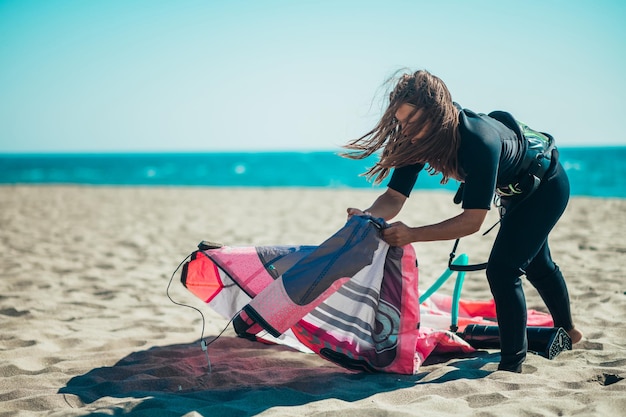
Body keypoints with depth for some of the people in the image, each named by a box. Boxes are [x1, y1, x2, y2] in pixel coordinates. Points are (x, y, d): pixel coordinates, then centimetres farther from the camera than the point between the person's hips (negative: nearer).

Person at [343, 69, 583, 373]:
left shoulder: (478, 140, -45)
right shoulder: (418, 138, -25)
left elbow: (473, 220, -44)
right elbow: (394, 197, -25)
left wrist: (412, 235, -53)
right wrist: (367, 216, -47)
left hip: (545, 185, -8)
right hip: (513, 190, 8)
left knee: (502, 269, -20)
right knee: (536, 264, 26)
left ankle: (512, 365, -9)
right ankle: (567, 331, 50)